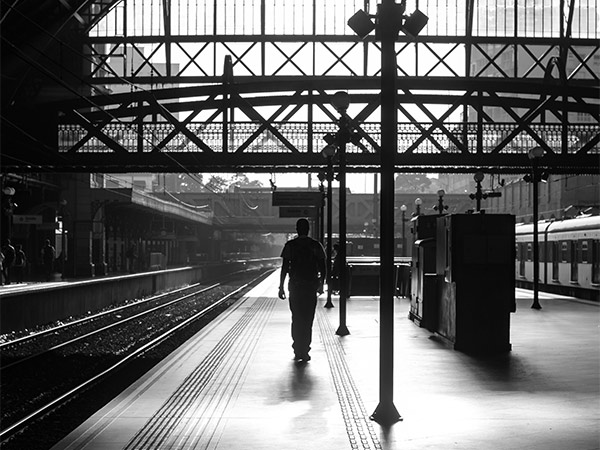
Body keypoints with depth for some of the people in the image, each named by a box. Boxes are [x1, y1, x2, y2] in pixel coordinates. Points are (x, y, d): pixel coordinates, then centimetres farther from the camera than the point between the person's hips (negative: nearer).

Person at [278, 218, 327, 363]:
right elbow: (323, 268, 2)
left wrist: (281, 287, 1)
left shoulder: (290, 245, -2)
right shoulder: (315, 245, 0)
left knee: (296, 319, 11)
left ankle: (298, 351, 9)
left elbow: (284, 267, -4)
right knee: (308, 320, 6)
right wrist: (321, 284, 15)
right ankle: (304, 352, 3)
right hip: (311, 286, 0)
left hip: (295, 286, 0)